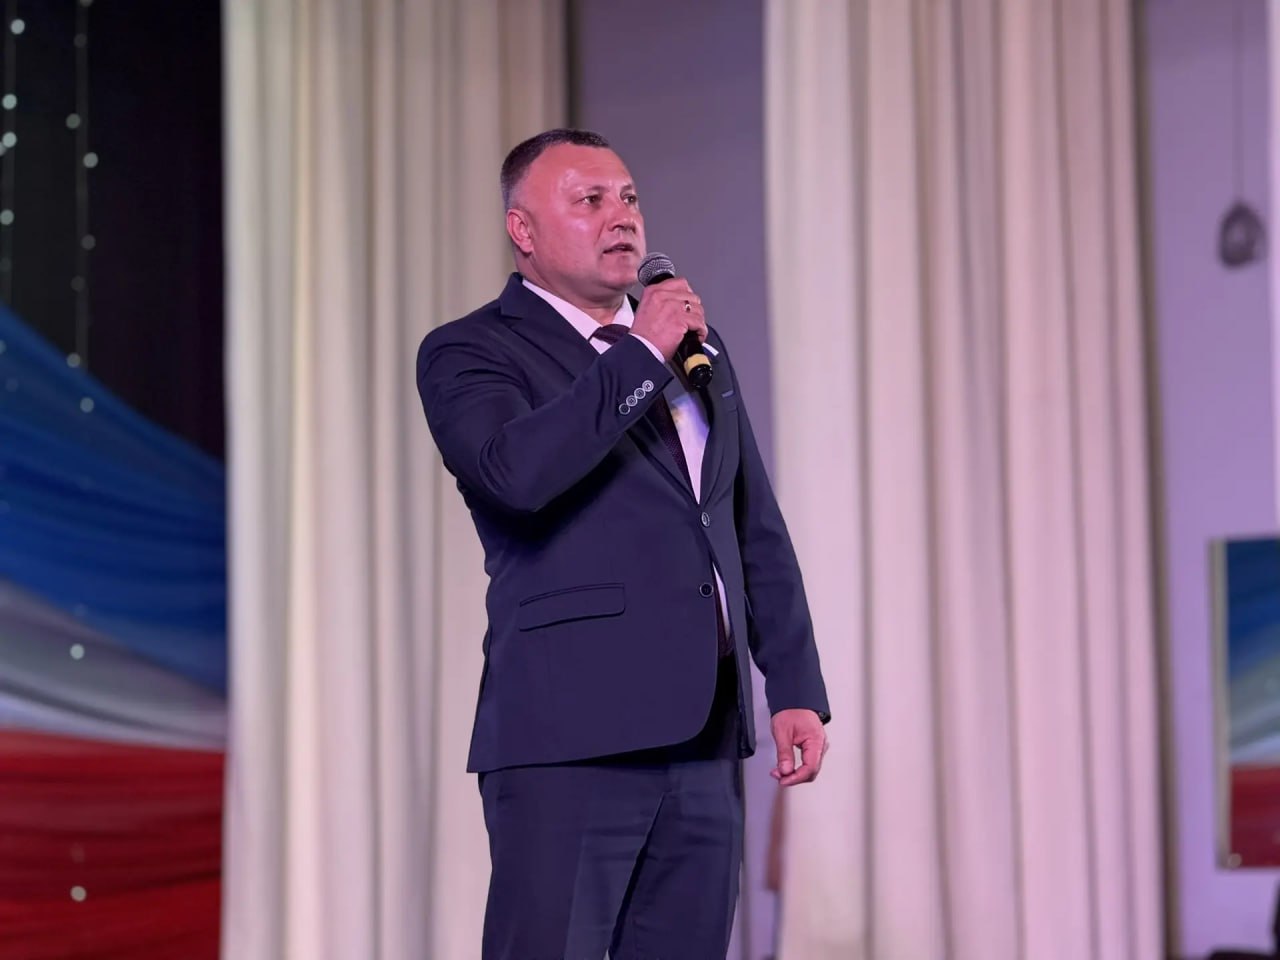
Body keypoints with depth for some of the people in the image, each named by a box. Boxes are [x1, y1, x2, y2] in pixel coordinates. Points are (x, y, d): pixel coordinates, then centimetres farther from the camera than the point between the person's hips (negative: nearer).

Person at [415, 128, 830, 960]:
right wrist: (640, 356, -13)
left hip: (704, 738, 6)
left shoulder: (698, 346, 19)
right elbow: (517, 471, -22)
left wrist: (797, 688, 11)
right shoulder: (471, 352, -1)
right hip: (570, 736, -6)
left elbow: (759, 536, 20)